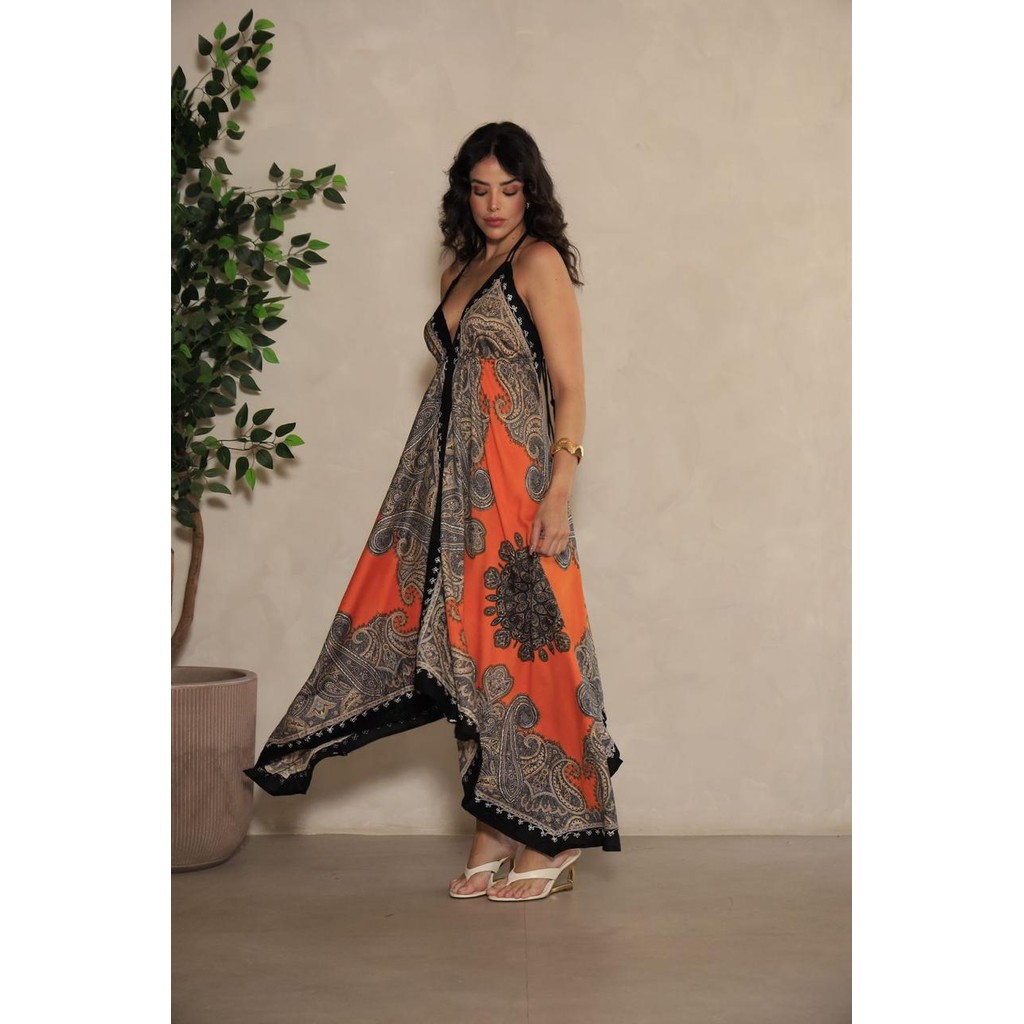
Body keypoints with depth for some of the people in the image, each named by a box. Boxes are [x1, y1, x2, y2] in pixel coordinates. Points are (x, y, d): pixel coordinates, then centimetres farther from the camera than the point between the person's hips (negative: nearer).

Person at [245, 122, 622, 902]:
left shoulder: (540, 261, -4)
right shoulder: (466, 268, 18)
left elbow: (569, 388, -10)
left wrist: (558, 491, -17)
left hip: (512, 483, -7)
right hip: (452, 484, 7)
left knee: (518, 642, -5)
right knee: (468, 648, 6)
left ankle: (552, 840, 6)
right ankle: (494, 835, 14)